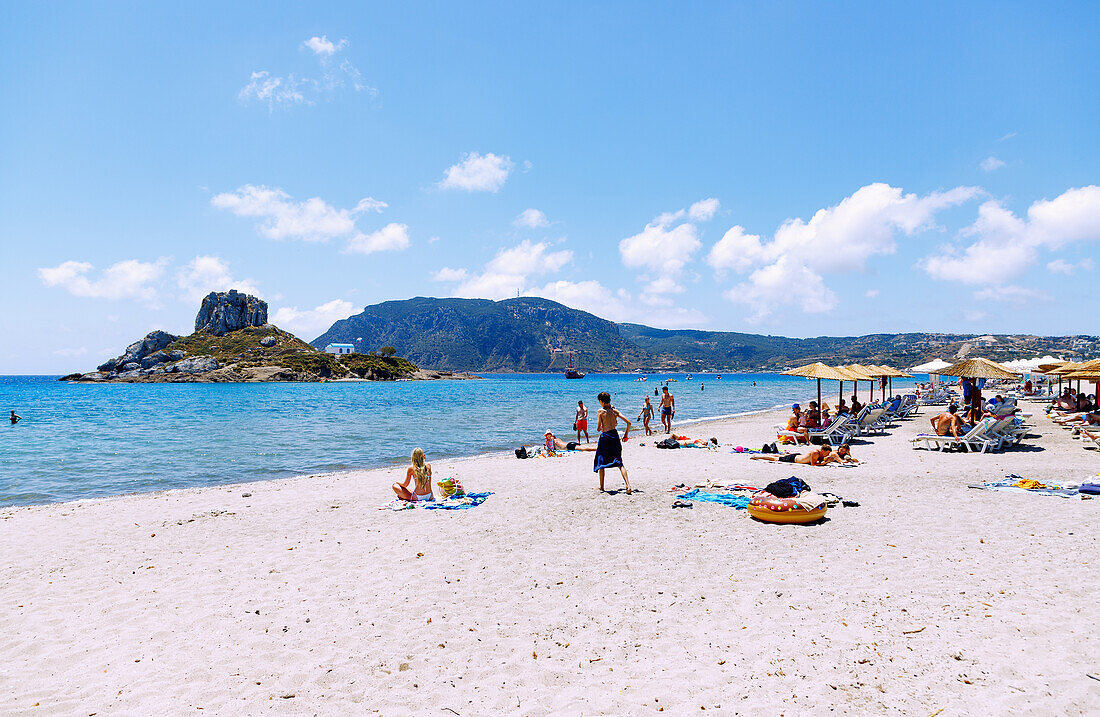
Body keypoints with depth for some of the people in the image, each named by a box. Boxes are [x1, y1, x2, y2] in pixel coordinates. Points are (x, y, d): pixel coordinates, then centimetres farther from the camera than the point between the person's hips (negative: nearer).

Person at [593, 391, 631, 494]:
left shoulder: (600, 411, -7)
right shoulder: (615, 410, 6)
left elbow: (598, 428, -11)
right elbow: (628, 422, 2)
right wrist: (626, 434, 13)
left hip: (605, 436, -4)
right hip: (615, 436, 4)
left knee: (601, 463, 12)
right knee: (619, 463, 6)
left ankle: (601, 487, 19)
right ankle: (628, 485, -9)